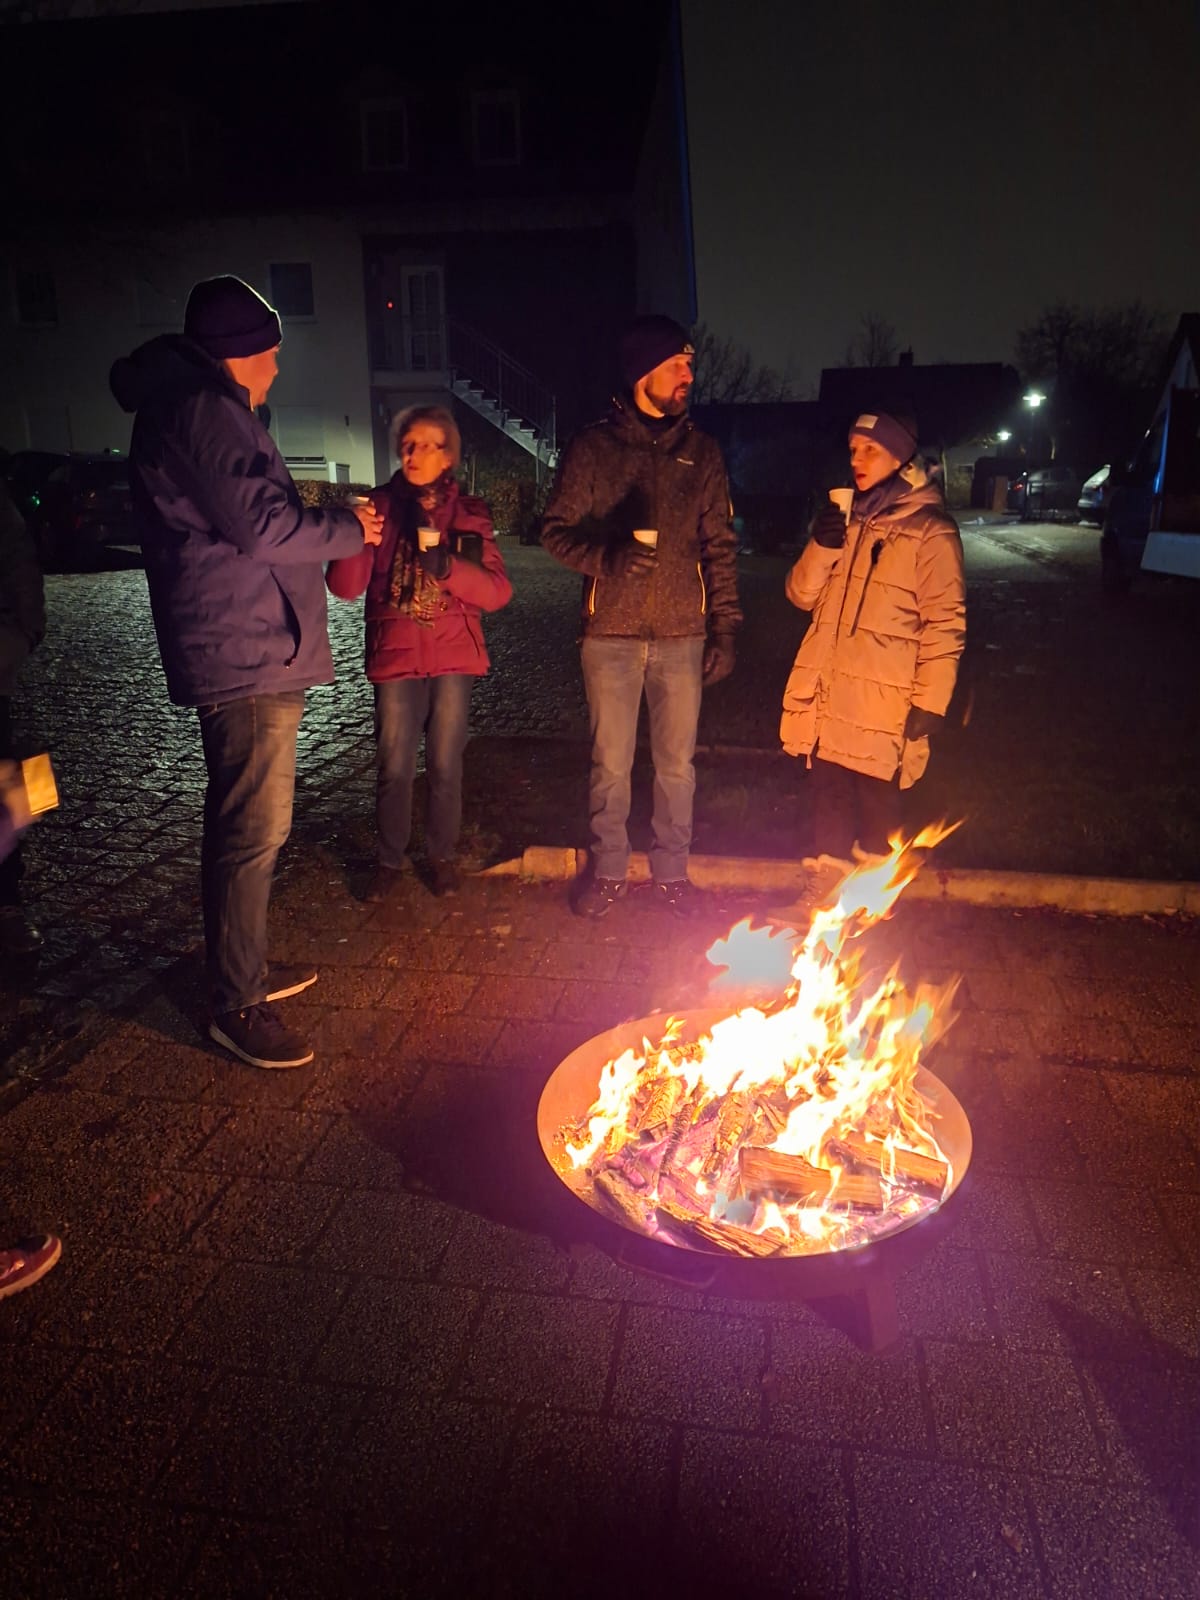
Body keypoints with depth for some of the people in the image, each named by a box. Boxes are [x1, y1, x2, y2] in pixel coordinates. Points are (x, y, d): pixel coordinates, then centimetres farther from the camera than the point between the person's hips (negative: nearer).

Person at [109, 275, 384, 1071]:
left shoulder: (196, 408, 21)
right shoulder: (202, 411, -14)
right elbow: (263, 527, -20)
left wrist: (331, 523, 16)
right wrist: (347, 529, -5)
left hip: (249, 649, 11)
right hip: (246, 654, -11)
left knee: (245, 823, 18)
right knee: (254, 830, -7)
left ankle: (244, 967, 31)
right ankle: (237, 1005, 4)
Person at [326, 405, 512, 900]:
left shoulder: (468, 513, 3)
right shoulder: (380, 505, 2)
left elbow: (498, 591, -5)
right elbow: (345, 586, -5)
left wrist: (448, 568, -22)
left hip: (453, 658, 0)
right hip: (396, 657, 0)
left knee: (445, 765, 7)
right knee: (393, 766, 2)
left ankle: (441, 855, 26)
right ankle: (392, 859, 20)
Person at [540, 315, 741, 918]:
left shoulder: (700, 451, 8)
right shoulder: (594, 446, 2)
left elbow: (720, 546, 8)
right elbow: (556, 529, 2)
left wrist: (723, 628, 2)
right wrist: (608, 557, -17)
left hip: (682, 636, 2)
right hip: (611, 634, -1)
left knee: (677, 764, 9)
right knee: (610, 764, 7)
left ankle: (671, 871, 25)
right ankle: (607, 870, 24)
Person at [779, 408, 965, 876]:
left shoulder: (930, 529, -5)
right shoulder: (845, 516, 15)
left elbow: (945, 624, -9)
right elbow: (803, 595, 12)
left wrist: (930, 702, -14)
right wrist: (821, 547, -6)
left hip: (882, 706, -5)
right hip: (826, 699, 6)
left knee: (876, 806, 3)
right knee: (828, 800, 11)